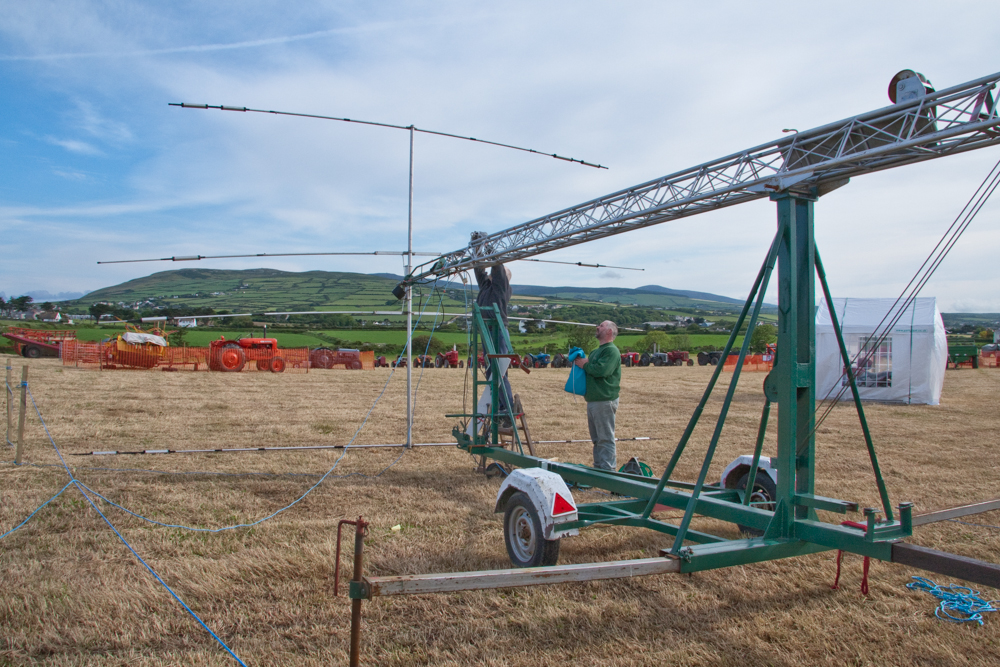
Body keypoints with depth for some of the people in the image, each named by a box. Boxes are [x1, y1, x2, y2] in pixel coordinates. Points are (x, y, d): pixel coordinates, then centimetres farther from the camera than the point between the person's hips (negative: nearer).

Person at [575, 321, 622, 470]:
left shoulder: (612, 351, -11)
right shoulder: (596, 351, 20)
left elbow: (601, 370, -25)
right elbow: (591, 369, 23)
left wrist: (585, 365, -9)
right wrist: (582, 362, 2)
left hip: (605, 401, -10)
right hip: (592, 401, 10)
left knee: (606, 438, -5)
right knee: (596, 439, 15)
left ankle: (607, 471, -1)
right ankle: (598, 468, 23)